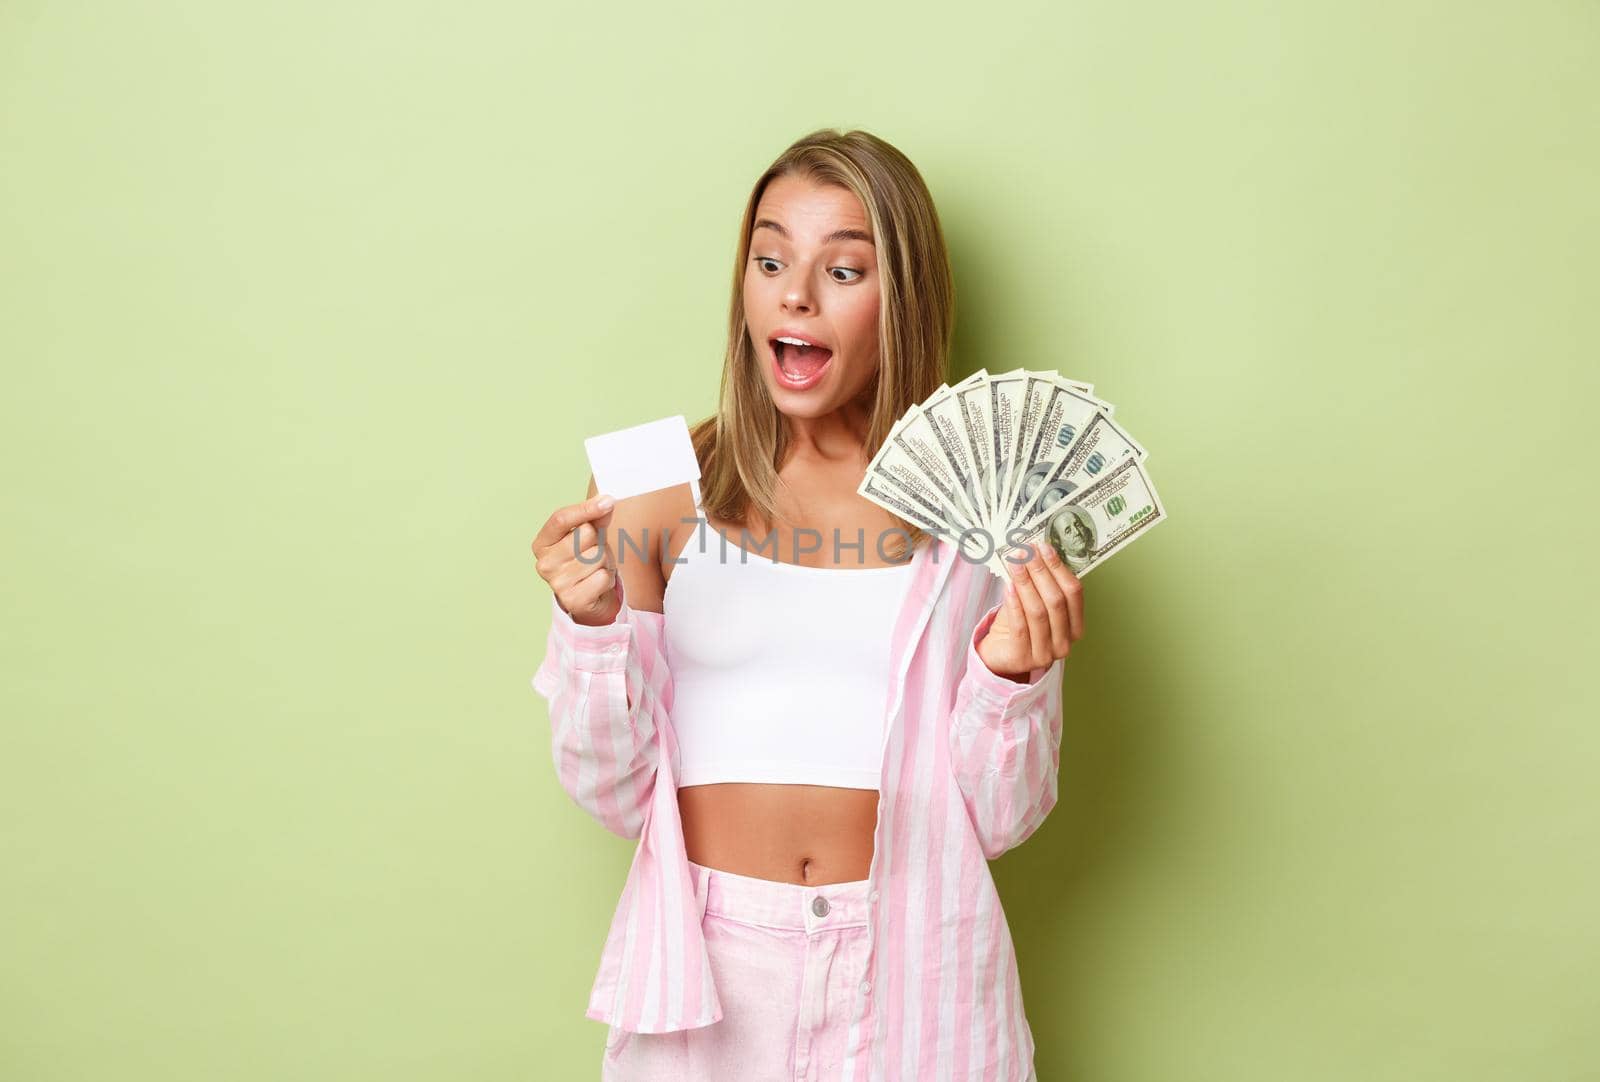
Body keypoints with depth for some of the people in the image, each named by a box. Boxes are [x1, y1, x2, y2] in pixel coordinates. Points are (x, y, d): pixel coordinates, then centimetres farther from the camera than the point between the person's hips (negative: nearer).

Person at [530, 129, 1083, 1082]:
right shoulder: (657, 489, -3)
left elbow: (1000, 820, 0)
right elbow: (616, 792, -1)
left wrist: (1012, 676, -18)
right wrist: (590, 623, -16)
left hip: (910, 970, 0)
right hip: (703, 966, 0)